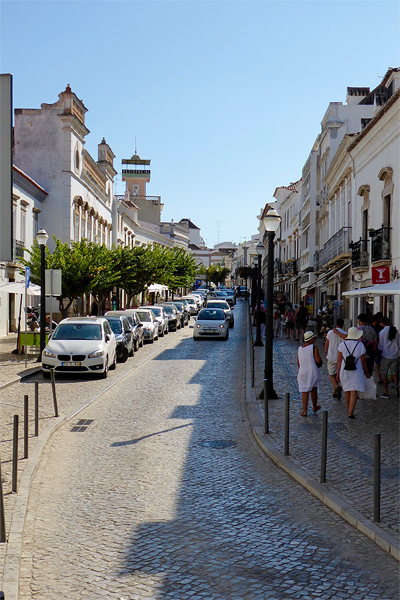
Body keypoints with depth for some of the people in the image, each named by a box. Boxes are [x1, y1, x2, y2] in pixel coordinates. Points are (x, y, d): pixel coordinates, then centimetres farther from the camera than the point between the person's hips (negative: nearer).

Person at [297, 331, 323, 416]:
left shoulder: (300, 349, 4)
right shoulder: (314, 347, -13)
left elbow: (298, 363, 11)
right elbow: (318, 360, -18)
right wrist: (320, 359, 5)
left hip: (302, 373, 3)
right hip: (313, 372, -3)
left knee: (304, 391, 5)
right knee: (314, 389, 18)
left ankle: (304, 411, -2)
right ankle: (314, 407, 35)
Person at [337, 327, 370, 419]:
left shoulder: (342, 345, -2)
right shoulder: (360, 345, -6)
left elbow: (339, 361, -2)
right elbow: (363, 361, 0)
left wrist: (338, 373, 6)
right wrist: (367, 373, 11)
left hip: (344, 371, 3)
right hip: (356, 372, -3)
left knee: (347, 391, 17)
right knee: (354, 392, -4)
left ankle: (349, 410, 31)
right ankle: (350, 413, -12)